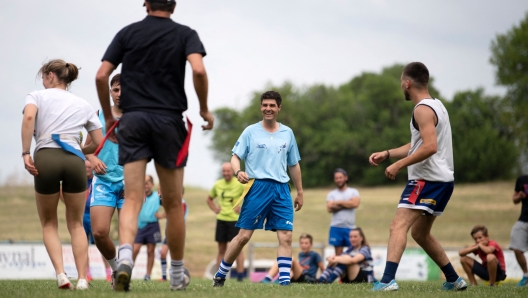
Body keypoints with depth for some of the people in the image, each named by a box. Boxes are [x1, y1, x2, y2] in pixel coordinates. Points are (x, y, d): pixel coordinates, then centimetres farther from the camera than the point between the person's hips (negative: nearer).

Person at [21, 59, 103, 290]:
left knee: (49, 224, 13)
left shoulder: (37, 96, 13)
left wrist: (25, 153, -10)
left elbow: (28, 117, -9)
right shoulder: (83, 105, 22)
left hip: (45, 158, -2)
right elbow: (98, 143, 20)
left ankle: (60, 274, -7)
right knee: (76, 224, 14)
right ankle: (82, 278, 0)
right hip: (75, 159, 2)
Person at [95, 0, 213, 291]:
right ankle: (177, 275, 18)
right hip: (169, 121, -1)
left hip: (132, 120, 1)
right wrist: (205, 109, -1)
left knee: (132, 198, -5)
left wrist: (108, 117, 13)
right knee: (173, 204, 10)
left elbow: (101, 76, 1)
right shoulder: (185, 34, 4)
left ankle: (125, 256, -32)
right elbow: (198, 70, -14)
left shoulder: (127, 33, 9)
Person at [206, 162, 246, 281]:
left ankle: (240, 275, -5)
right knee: (221, 249, 6)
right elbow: (209, 198, 25)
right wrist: (215, 209, 10)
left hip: (235, 220, -5)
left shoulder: (240, 184, -6)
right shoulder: (218, 185, 9)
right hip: (221, 219, 5)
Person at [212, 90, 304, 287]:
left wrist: (300, 192, 19)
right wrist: (238, 172, -21)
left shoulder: (287, 133, 13)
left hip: (281, 189, 3)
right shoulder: (251, 132, 3)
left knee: (286, 237, -8)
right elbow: (235, 157, 1)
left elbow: (294, 165, 20)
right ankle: (220, 276, 9)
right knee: (244, 236, -5)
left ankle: (285, 281, -7)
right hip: (257, 187, -3)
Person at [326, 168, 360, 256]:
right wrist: (347, 204, -6)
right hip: (336, 227, 1)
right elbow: (330, 208, -5)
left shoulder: (353, 192, 9)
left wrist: (339, 202, -4)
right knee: (338, 253, 1)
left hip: (350, 227, -1)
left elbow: (355, 203, -10)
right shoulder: (331, 194, 11)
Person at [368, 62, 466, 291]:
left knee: (398, 226, -19)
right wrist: (387, 154, 16)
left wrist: (399, 165, -21)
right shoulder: (436, 105, 18)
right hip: (441, 179, 10)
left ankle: (388, 280, -34)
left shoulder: (423, 109, -13)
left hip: (427, 180, -10)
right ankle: (454, 280, 29)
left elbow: (430, 146, -25)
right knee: (420, 234, 22)